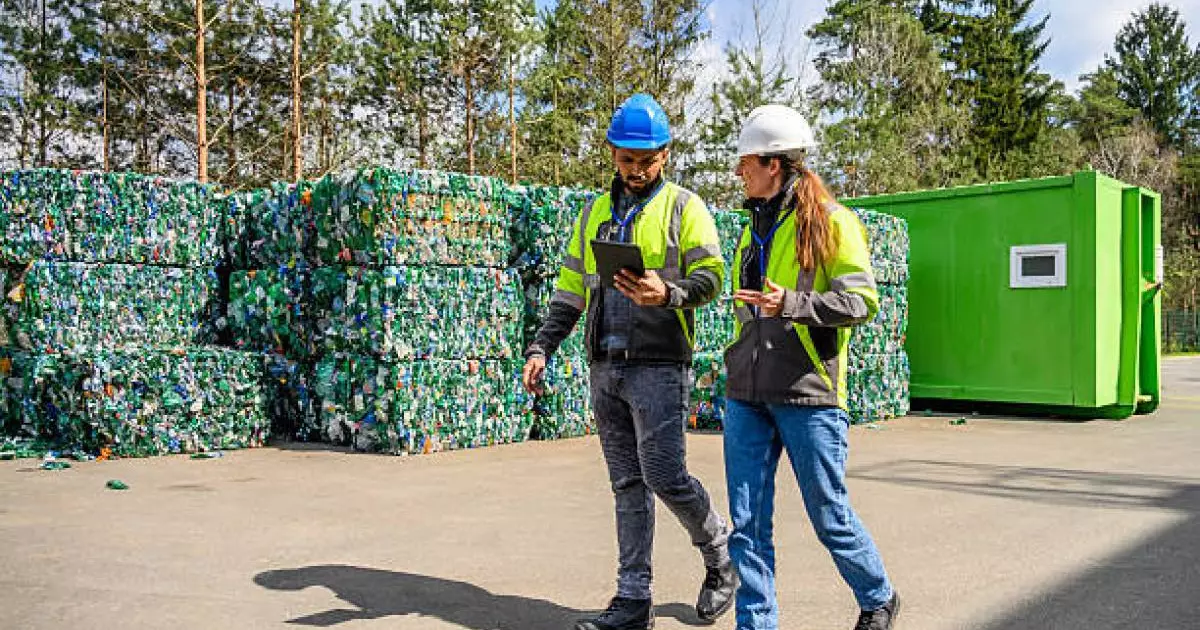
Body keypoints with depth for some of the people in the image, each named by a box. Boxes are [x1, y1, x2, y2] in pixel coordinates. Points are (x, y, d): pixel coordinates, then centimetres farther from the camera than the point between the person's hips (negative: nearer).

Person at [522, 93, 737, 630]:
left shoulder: (683, 207, 0)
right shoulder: (595, 213, 16)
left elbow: (710, 277, -7)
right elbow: (570, 289, 17)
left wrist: (668, 293, -27)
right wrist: (541, 348, 7)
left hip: (659, 367, -5)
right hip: (605, 369, 5)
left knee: (665, 477, -7)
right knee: (627, 484, 8)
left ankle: (721, 553, 21)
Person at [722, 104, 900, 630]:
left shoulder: (831, 221, -5)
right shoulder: (755, 227, 16)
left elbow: (862, 301, -11)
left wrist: (792, 303, -25)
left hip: (807, 395, -6)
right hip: (747, 396, 6)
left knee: (830, 518, 7)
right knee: (747, 525, 4)